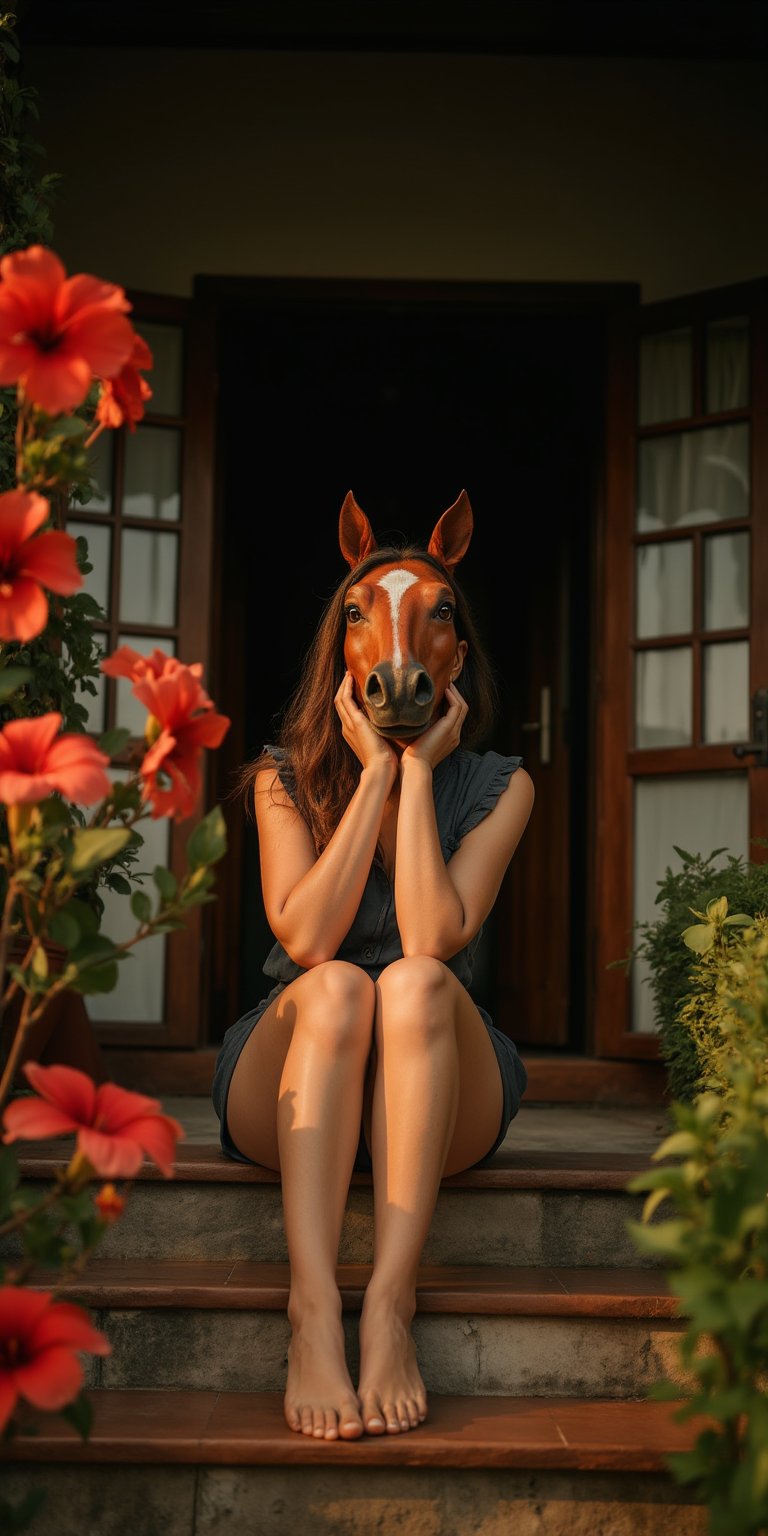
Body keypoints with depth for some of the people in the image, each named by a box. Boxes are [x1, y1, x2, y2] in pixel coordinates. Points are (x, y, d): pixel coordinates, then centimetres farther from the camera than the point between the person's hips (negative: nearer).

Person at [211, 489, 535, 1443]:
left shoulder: (499, 787, 1)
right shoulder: (284, 779, 3)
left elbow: (433, 937, -16)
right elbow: (306, 937, -15)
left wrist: (419, 767, -13)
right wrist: (375, 770, -13)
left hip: (440, 1095, 0)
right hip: (288, 1094, 0)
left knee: (414, 982, -32)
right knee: (334, 986, -33)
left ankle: (389, 1305, -40)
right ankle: (312, 1310, -43)